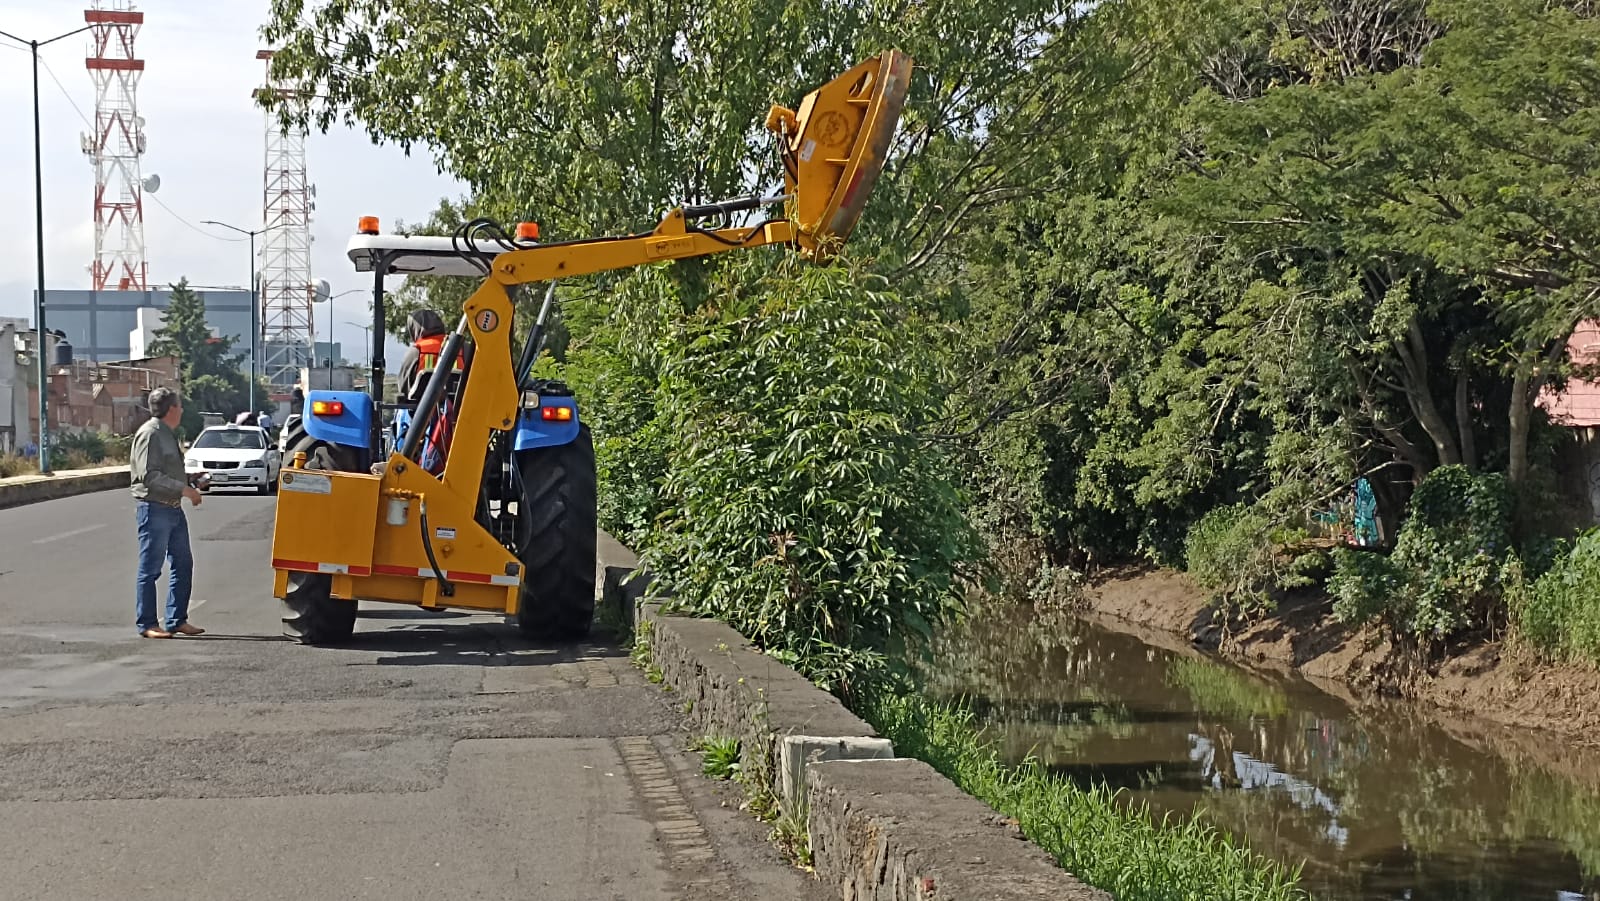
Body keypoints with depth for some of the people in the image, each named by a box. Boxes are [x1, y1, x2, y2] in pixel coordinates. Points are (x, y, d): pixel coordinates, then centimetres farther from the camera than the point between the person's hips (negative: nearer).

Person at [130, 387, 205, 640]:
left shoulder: (168, 434, 18)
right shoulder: (149, 434, -14)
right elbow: (150, 476, -21)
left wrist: (192, 479, 16)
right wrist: (185, 489, -20)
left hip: (174, 509, 10)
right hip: (154, 508, -10)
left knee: (183, 565, 12)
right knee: (150, 569, -3)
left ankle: (177, 621, 19)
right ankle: (147, 624, 3)